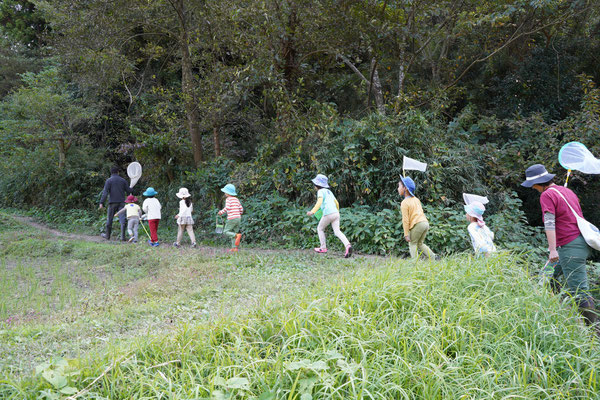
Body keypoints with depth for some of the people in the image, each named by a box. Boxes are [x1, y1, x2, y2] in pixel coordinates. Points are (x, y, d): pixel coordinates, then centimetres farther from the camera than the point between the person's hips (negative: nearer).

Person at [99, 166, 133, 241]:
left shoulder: (109, 181, -1)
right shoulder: (123, 180, 6)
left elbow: (105, 192, -11)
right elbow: (128, 191, 7)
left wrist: (101, 203, -15)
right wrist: (132, 189, 30)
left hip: (112, 202, -1)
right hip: (121, 202, 2)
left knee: (109, 219, 11)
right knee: (122, 219, -3)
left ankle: (107, 235, 23)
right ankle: (123, 236, -11)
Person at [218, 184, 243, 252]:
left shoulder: (228, 199, -2)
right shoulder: (236, 199, 16)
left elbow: (227, 208, -18)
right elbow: (241, 209, 13)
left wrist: (221, 212, -3)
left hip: (231, 218, -7)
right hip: (238, 218, 7)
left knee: (226, 231, 2)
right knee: (233, 233, 11)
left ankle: (237, 235, -21)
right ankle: (234, 247, 3)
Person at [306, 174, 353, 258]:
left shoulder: (320, 191, 1)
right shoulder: (329, 191, 24)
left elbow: (319, 202, -17)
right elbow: (336, 203, 30)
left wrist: (312, 212, -24)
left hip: (328, 214, -7)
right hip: (336, 213, 7)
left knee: (320, 229, 15)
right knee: (337, 231, -2)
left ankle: (323, 248, 18)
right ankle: (347, 245, -25)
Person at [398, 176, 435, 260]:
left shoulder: (404, 203, -6)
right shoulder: (416, 199, 17)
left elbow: (405, 220, -9)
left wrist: (406, 234, -7)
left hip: (417, 224, -8)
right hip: (425, 222, 8)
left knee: (412, 244, 6)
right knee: (420, 243, 21)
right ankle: (433, 257, 15)